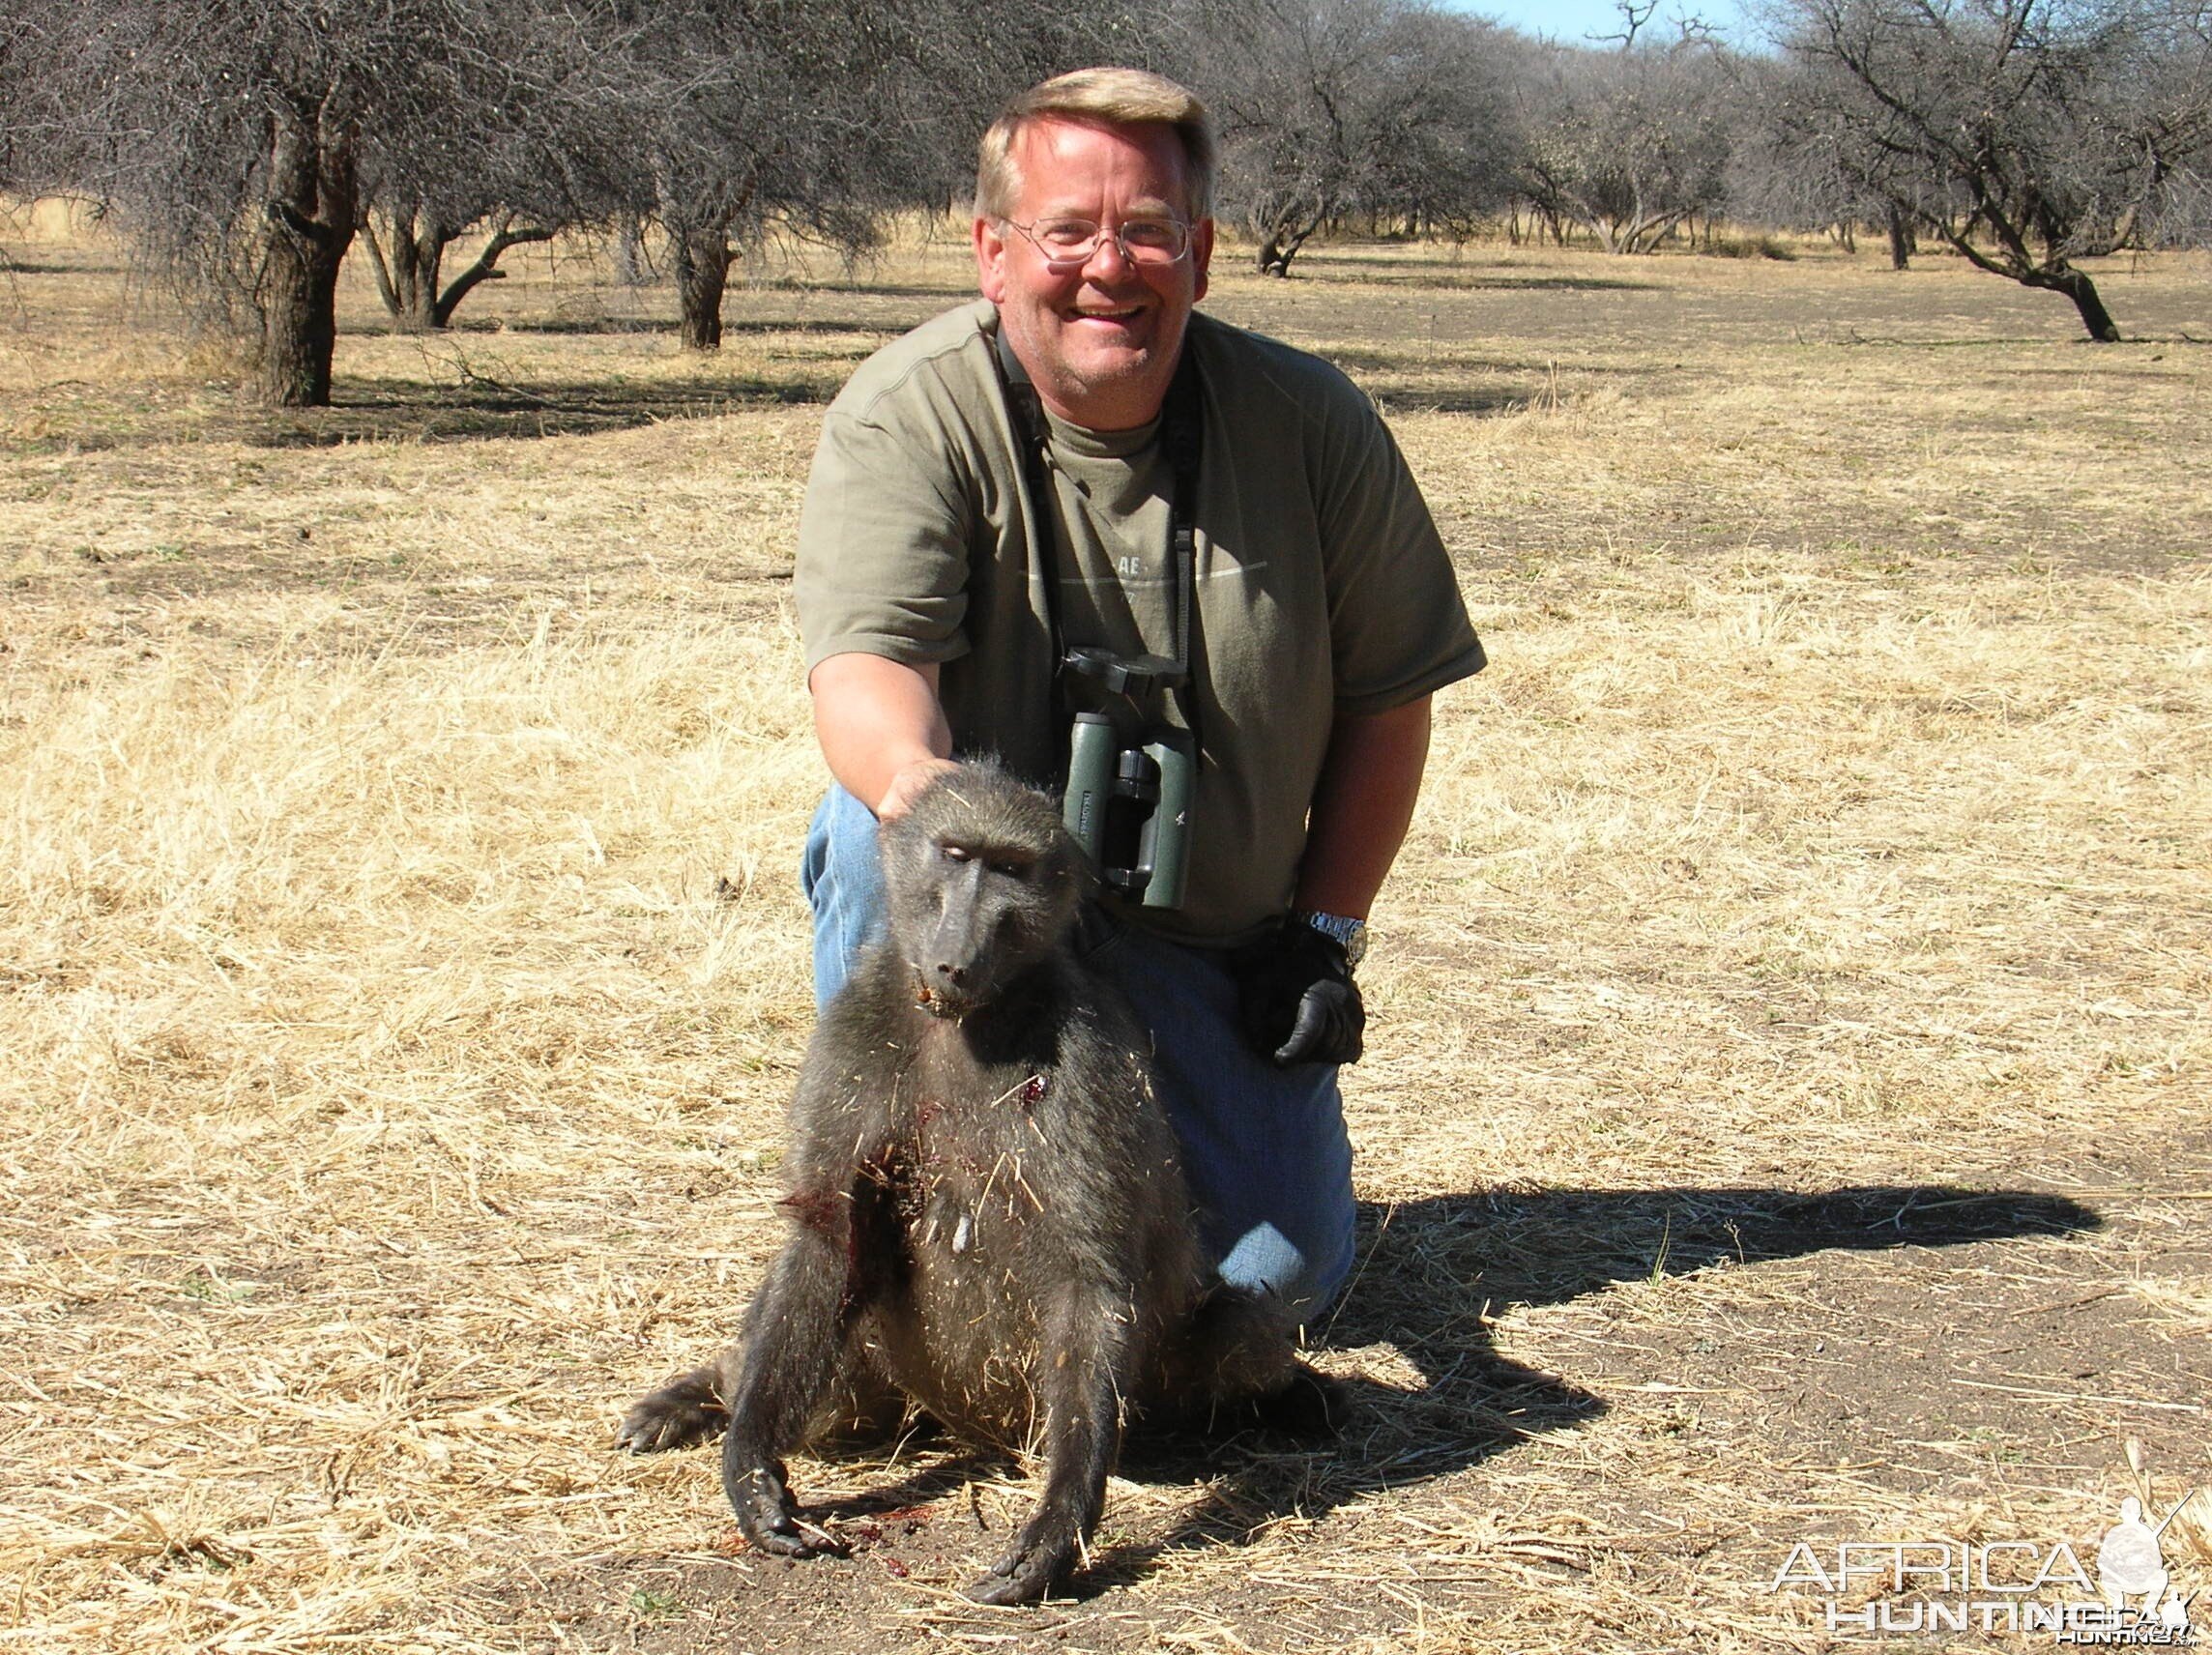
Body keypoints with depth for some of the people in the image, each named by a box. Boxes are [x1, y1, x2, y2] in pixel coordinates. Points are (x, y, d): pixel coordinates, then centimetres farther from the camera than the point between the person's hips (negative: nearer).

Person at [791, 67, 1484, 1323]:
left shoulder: (1311, 426, -8)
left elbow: (1388, 697, 2)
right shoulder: (906, 419, -16)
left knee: (1280, 1278, -9)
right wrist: (917, 782, -54)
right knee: (882, 833, -35)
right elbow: (865, 658, -32)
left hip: (1212, 945, 2)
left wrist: (1325, 929, -2)